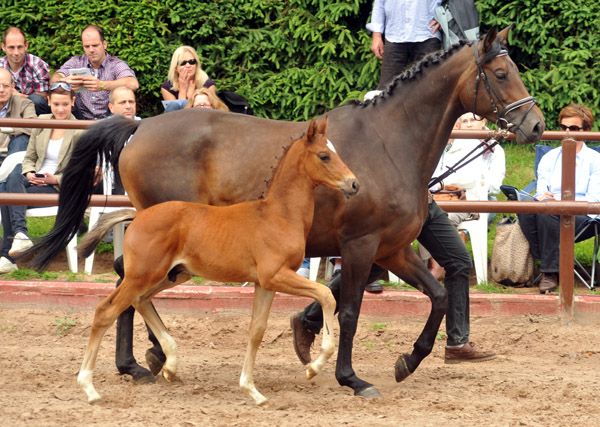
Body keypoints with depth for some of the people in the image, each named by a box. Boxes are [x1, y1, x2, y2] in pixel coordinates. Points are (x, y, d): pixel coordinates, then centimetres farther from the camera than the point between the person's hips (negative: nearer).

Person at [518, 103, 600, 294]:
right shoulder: (549, 158, 22)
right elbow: (541, 193, 12)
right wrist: (542, 198, -15)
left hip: (582, 220, -3)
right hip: (550, 219, 3)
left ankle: (550, 271, -32)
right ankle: (550, 266, -31)